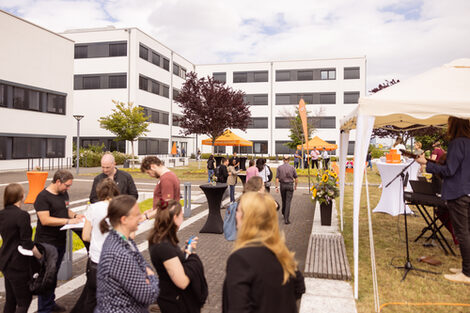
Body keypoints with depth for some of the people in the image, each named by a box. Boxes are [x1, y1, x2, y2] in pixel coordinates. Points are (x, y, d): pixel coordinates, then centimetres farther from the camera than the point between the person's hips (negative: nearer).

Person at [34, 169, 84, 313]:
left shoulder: (64, 194, 9)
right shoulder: (43, 197, -16)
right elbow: (45, 220, -24)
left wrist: (75, 215, 2)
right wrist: (68, 221, -24)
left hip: (60, 241, 8)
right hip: (46, 243, -8)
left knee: (54, 274, 18)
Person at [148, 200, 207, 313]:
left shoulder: (158, 239, -2)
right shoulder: (165, 246, -31)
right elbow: (182, 282, -30)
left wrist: (188, 249, -2)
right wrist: (192, 255, -19)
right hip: (175, 302, -9)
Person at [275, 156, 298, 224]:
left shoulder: (279, 167, -1)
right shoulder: (292, 167, -2)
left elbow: (277, 178, -5)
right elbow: (296, 178, 3)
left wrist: (276, 187, -3)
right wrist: (295, 186, 17)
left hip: (282, 185, 2)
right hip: (290, 185, -2)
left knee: (284, 200, 20)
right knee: (288, 202, -3)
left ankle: (284, 213, 41)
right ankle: (286, 219, -8)